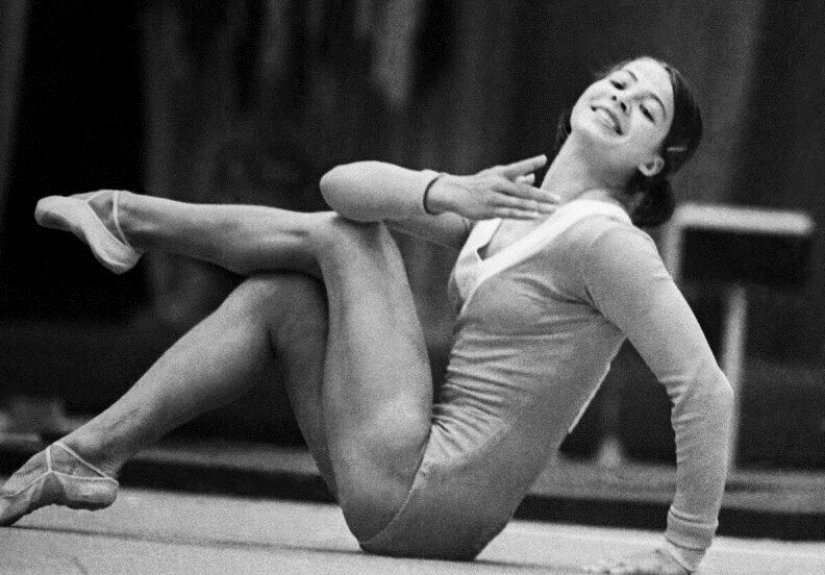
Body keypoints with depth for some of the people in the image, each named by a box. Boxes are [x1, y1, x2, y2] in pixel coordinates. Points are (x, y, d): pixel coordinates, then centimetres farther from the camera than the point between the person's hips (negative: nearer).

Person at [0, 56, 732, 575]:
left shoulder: (606, 243, -14)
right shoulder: (508, 208, 12)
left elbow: (705, 388, -20)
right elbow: (342, 183, 5)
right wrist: (441, 193, -15)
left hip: (419, 500, -7)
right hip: (411, 491, 7)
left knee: (341, 238, 3)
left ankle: (128, 214, 15)